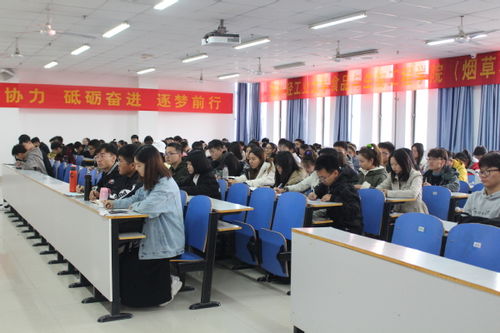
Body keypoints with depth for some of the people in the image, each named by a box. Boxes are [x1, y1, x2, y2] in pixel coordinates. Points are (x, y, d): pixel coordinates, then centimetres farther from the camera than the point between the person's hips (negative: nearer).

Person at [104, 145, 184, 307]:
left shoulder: (166, 185, -22)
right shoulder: (152, 182, 11)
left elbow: (148, 207, -34)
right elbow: (136, 198, 20)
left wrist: (134, 206, -13)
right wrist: (115, 203, 7)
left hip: (165, 244, -10)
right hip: (152, 237, 10)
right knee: (123, 263, 2)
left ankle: (168, 285, 7)